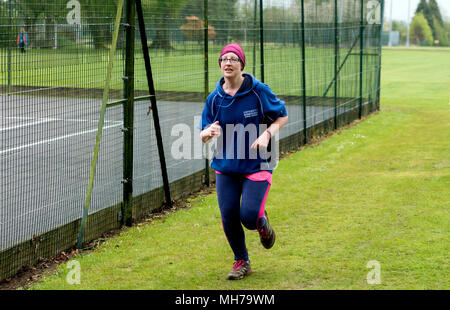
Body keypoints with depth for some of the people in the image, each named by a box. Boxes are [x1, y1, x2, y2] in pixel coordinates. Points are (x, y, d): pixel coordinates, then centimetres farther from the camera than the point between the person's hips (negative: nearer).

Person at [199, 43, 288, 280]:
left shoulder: (258, 91, -8)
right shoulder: (215, 98, 0)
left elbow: (282, 116, 2)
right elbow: (203, 135, 5)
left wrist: (266, 135, -16)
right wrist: (209, 132, -20)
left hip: (257, 165, -3)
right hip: (226, 166, 3)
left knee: (249, 216, -14)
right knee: (228, 217, 0)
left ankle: (262, 224, 26)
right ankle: (241, 262, 23)